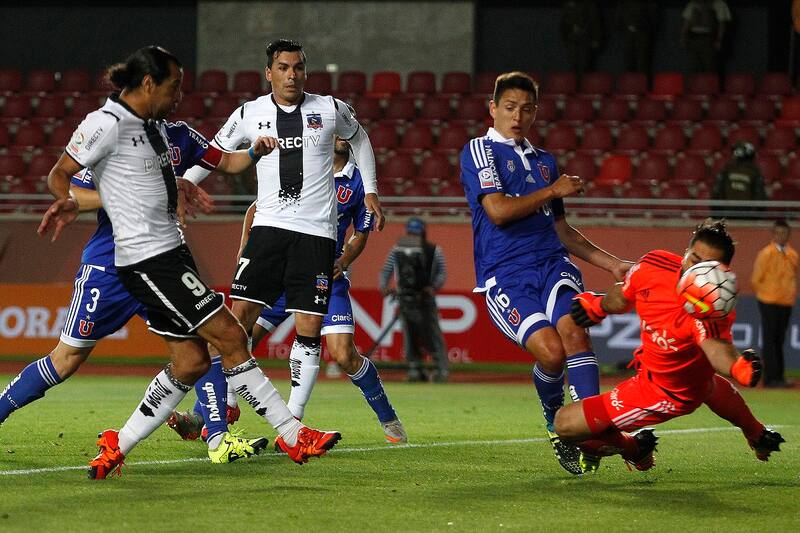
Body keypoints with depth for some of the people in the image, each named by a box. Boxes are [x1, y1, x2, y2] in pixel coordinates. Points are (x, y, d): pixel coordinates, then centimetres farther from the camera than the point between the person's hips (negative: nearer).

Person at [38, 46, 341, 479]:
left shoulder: (154, 123, 14)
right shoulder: (107, 124, -13)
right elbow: (59, 174, -10)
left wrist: (250, 154, 22)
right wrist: (68, 202, -29)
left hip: (169, 252, 10)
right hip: (147, 259, -10)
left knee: (190, 361, 7)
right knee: (230, 337, -10)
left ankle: (115, 449, 13)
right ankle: (293, 435, -4)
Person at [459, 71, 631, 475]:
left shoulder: (544, 161, 25)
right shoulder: (479, 151, 5)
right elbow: (498, 211, -11)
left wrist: (612, 264, 23)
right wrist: (554, 190, -2)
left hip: (551, 263, 5)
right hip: (503, 274, -5)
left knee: (574, 331, -25)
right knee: (551, 351, -23)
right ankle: (554, 420, 6)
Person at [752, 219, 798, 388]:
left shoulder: (793, 255, 9)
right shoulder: (766, 254, -8)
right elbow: (756, 279, -6)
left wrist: (793, 295, 7)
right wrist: (765, 295, -7)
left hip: (786, 304, 6)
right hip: (769, 303, -6)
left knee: (779, 341, 11)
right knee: (770, 341, -7)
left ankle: (778, 376, 16)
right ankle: (771, 378, -9)